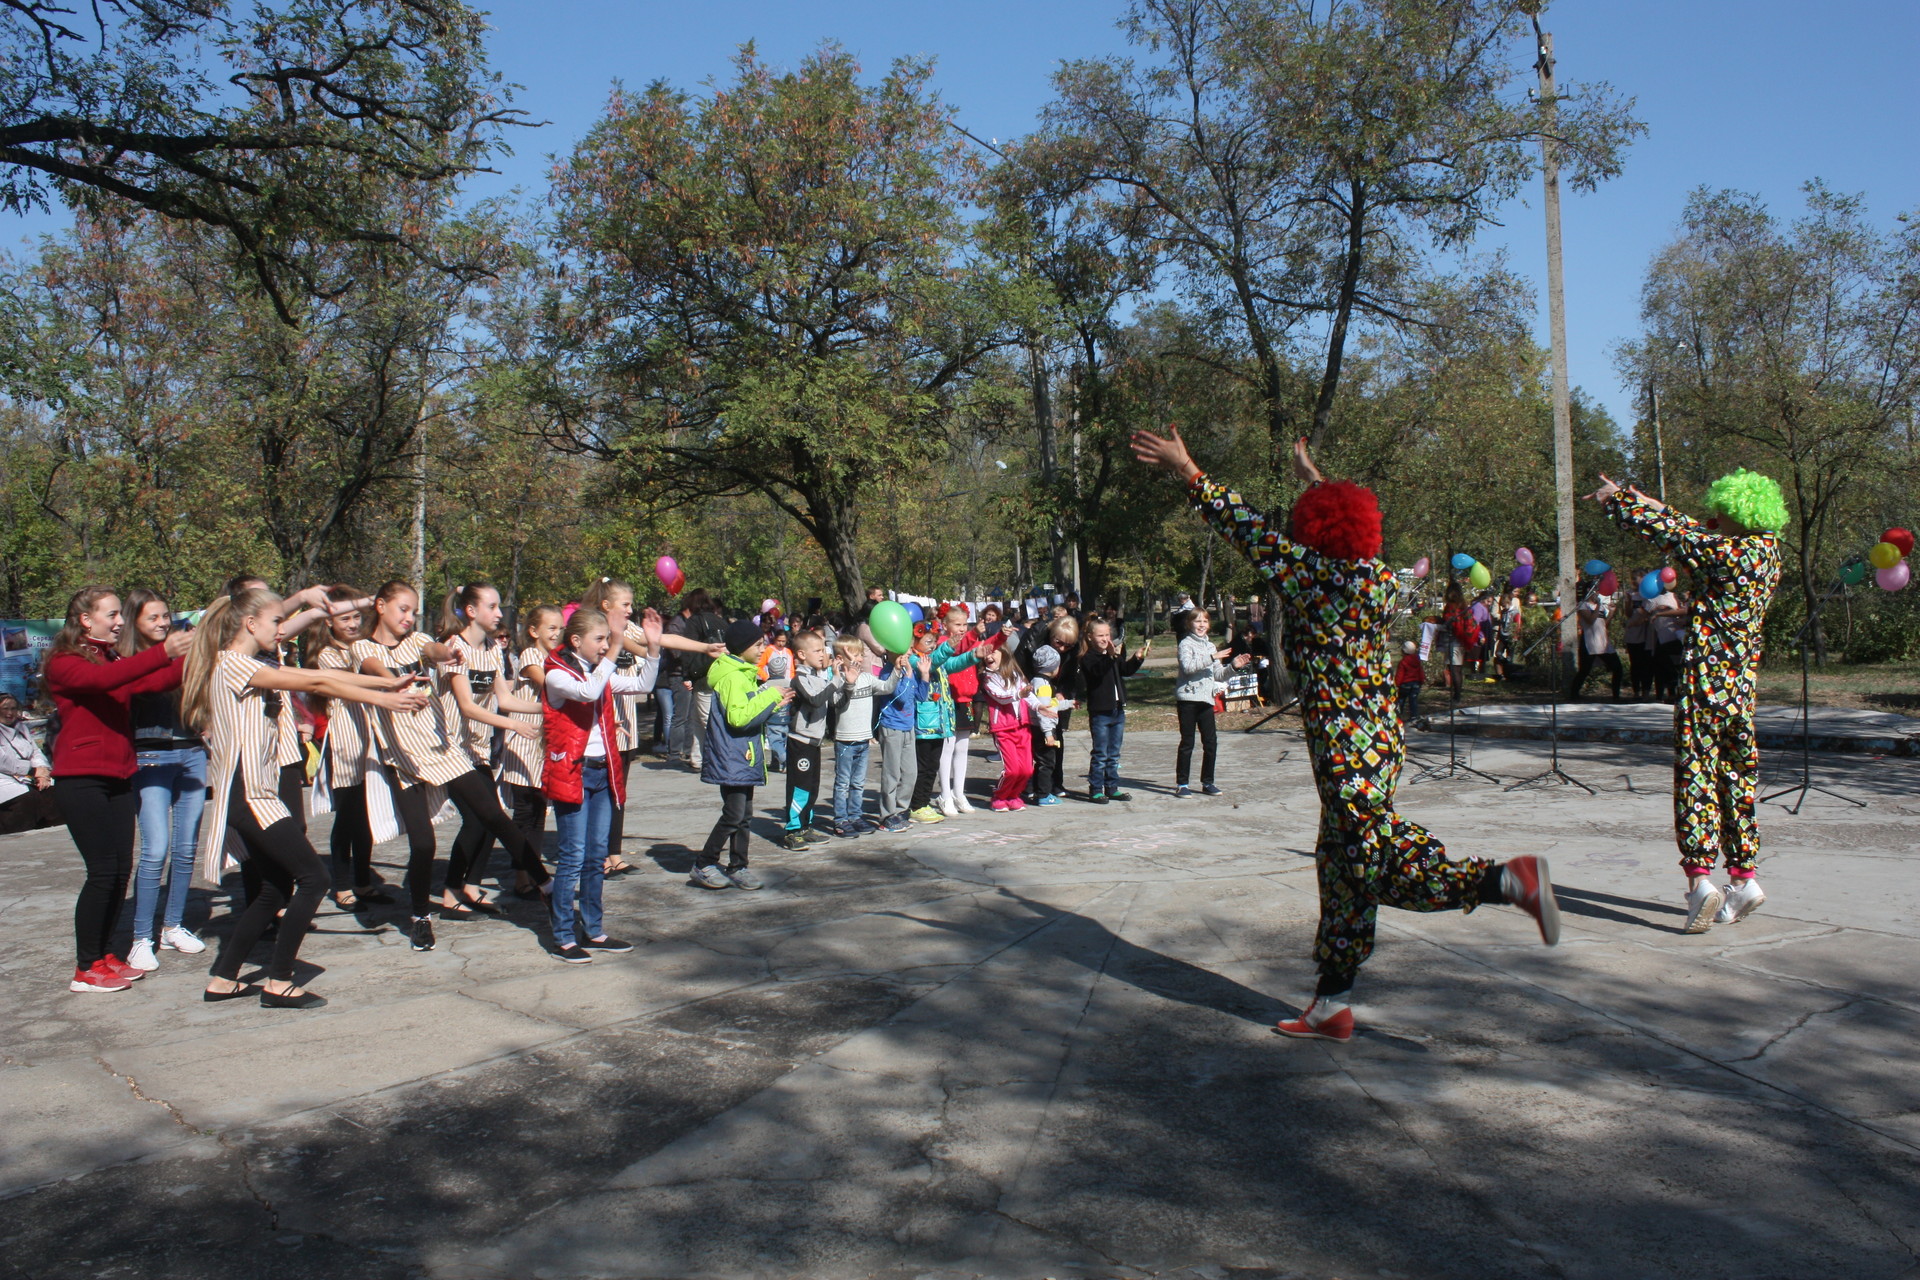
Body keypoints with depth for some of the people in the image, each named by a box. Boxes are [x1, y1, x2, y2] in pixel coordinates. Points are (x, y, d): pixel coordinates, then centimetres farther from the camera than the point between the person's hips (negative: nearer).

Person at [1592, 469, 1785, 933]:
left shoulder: (1725, 551, -14)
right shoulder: (1767, 548, 8)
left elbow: (1668, 533, -6)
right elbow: (1691, 532, 21)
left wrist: (1618, 499, 8)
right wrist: (1653, 505, 26)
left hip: (1707, 680, -8)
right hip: (1744, 684, 8)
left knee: (1695, 773, -7)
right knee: (1736, 775, 13)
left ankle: (1699, 877, -14)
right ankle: (1743, 877, 18)